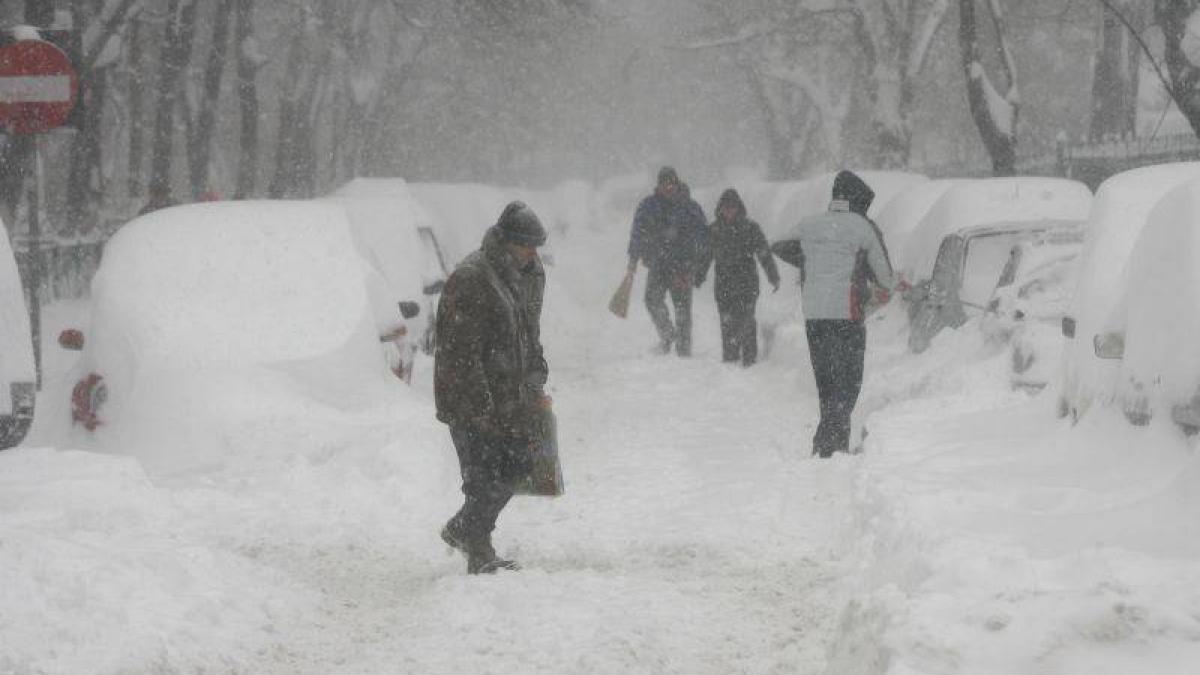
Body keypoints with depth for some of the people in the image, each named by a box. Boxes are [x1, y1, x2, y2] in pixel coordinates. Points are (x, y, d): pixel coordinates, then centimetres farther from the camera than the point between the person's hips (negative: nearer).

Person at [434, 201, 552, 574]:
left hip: (514, 400, 8)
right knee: (487, 479, -5)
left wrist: (536, 386, 15)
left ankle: (462, 530, 30)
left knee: (515, 467, 12)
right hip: (471, 403, -8)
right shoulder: (470, 280, -19)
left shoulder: (530, 276, 9)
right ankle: (480, 555, 11)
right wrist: (481, 408, -21)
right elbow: (461, 352, -20)